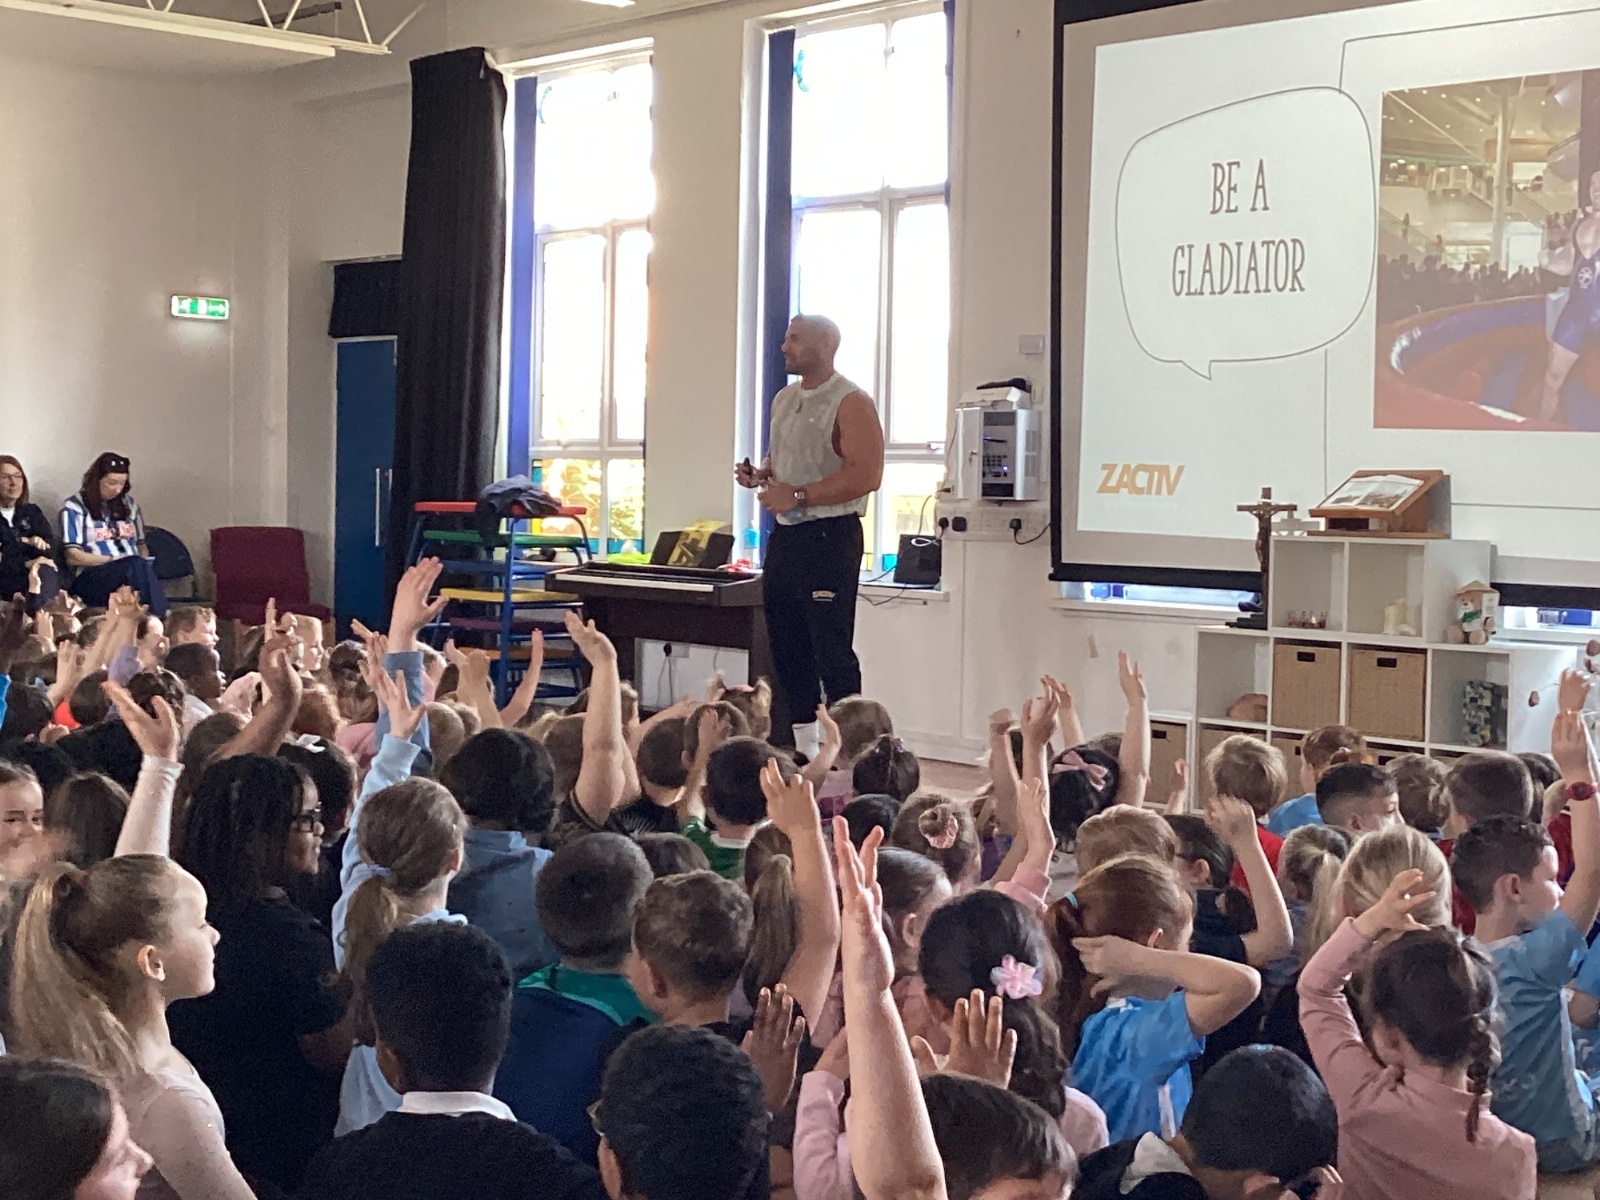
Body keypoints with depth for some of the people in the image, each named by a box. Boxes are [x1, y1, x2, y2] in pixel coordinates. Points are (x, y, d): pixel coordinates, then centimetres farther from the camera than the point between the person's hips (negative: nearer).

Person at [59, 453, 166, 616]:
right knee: (135, 566, -36)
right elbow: (72, 557, -2)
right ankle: (152, 618, -52)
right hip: (92, 577, -4)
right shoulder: (75, 507, 5)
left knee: (142, 567, -35)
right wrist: (112, 559, -9)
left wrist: (144, 563, 2)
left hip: (133, 570, 4)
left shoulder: (129, 504, 20)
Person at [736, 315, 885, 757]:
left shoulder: (850, 403, -11)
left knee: (832, 650, -8)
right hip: (784, 536, 9)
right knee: (787, 645, 11)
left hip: (829, 537, -9)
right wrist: (758, 475, 6)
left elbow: (866, 475, -20)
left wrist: (797, 496, -19)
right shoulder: (784, 400, 15)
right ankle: (802, 751, 20)